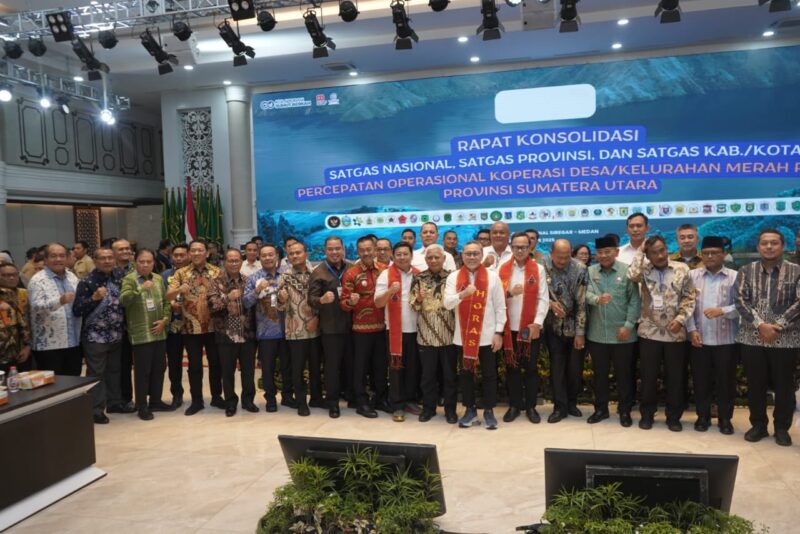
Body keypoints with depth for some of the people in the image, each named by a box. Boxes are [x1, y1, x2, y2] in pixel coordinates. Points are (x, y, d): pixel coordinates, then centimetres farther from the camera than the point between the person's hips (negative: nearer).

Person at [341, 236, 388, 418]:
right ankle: (362, 403, 16)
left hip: (381, 326, 4)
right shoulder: (350, 274, -8)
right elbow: (343, 303, -10)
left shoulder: (383, 270, 4)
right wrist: (350, 302, -30)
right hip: (361, 328, -4)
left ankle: (380, 398, 28)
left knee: (381, 364, 14)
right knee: (361, 366, 5)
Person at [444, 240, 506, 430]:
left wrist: (498, 333, -4)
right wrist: (462, 294, -27)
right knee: (466, 373, 10)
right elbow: (447, 303, -8)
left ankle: (489, 411, 19)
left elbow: (500, 307, 1)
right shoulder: (453, 277, 2)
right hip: (463, 335, 1)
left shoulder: (492, 277, -1)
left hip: (487, 335, -1)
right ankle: (470, 409, 24)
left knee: (489, 374, 6)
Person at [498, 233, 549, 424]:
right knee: (512, 367, 8)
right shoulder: (502, 269, 5)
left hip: (531, 327, -1)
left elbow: (543, 298, -4)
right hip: (509, 327, 1)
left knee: (531, 367, 7)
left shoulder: (538, 269, 2)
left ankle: (530, 406, 19)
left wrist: (538, 323, -13)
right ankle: (514, 405, 20)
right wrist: (509, 292, -17)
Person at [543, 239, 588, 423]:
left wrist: (580, 332, -11)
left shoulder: (580, 269, -12)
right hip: (554, 326, 0)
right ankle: (560, 406, 13)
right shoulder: (543, 267, -11)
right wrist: (549, 303, -19)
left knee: (575, 368, 7)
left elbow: (582, 302, -10)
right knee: (557, 368, 3)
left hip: (574, 326, 0)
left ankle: (572, 402, 26)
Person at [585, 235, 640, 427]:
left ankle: (625, 410, 24)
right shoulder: (590, 272, 4)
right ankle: (601, 408, 27)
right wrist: (597, 299, -31)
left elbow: (635, 300, -6)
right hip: (597, 334, 2)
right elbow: (586, 294, -9)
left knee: (623, 373, 9)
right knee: (599, 373, 13)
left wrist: (628, 325, -12)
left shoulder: (627, 271, -4)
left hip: (622, 334, -2)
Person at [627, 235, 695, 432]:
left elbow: (689, 298, 2)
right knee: (648, 376, 8)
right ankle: (647, 414, 23)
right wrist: (640, 252, -10)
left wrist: (680, 319, -11)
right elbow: (632, 276, -22)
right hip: (649, 332, 0)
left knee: (675, 377, 9)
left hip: (675, 333, 0)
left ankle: (673, 416, 23)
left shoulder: (682, 269, 1)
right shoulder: (644, 270, 1)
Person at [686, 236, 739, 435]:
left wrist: (722, 311, -22)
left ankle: (725, 418, 23)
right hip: (699, 338, 1)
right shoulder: (692, 275, 5)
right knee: (700, 380, 9)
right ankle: (703, 416, 24)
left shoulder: (734, 277, 0)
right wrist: (692, 330, -6)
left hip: (726, 339, -1)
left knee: (726, 381, 8)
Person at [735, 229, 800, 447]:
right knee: (755, 384, 8)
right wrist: (760, 325, -16)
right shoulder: (746, 271, 6)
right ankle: (758, 425, 23)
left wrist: (777, 326, -15)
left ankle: (782, 427, 23)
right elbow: (740, 300, -4)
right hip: (752, 338, 1)